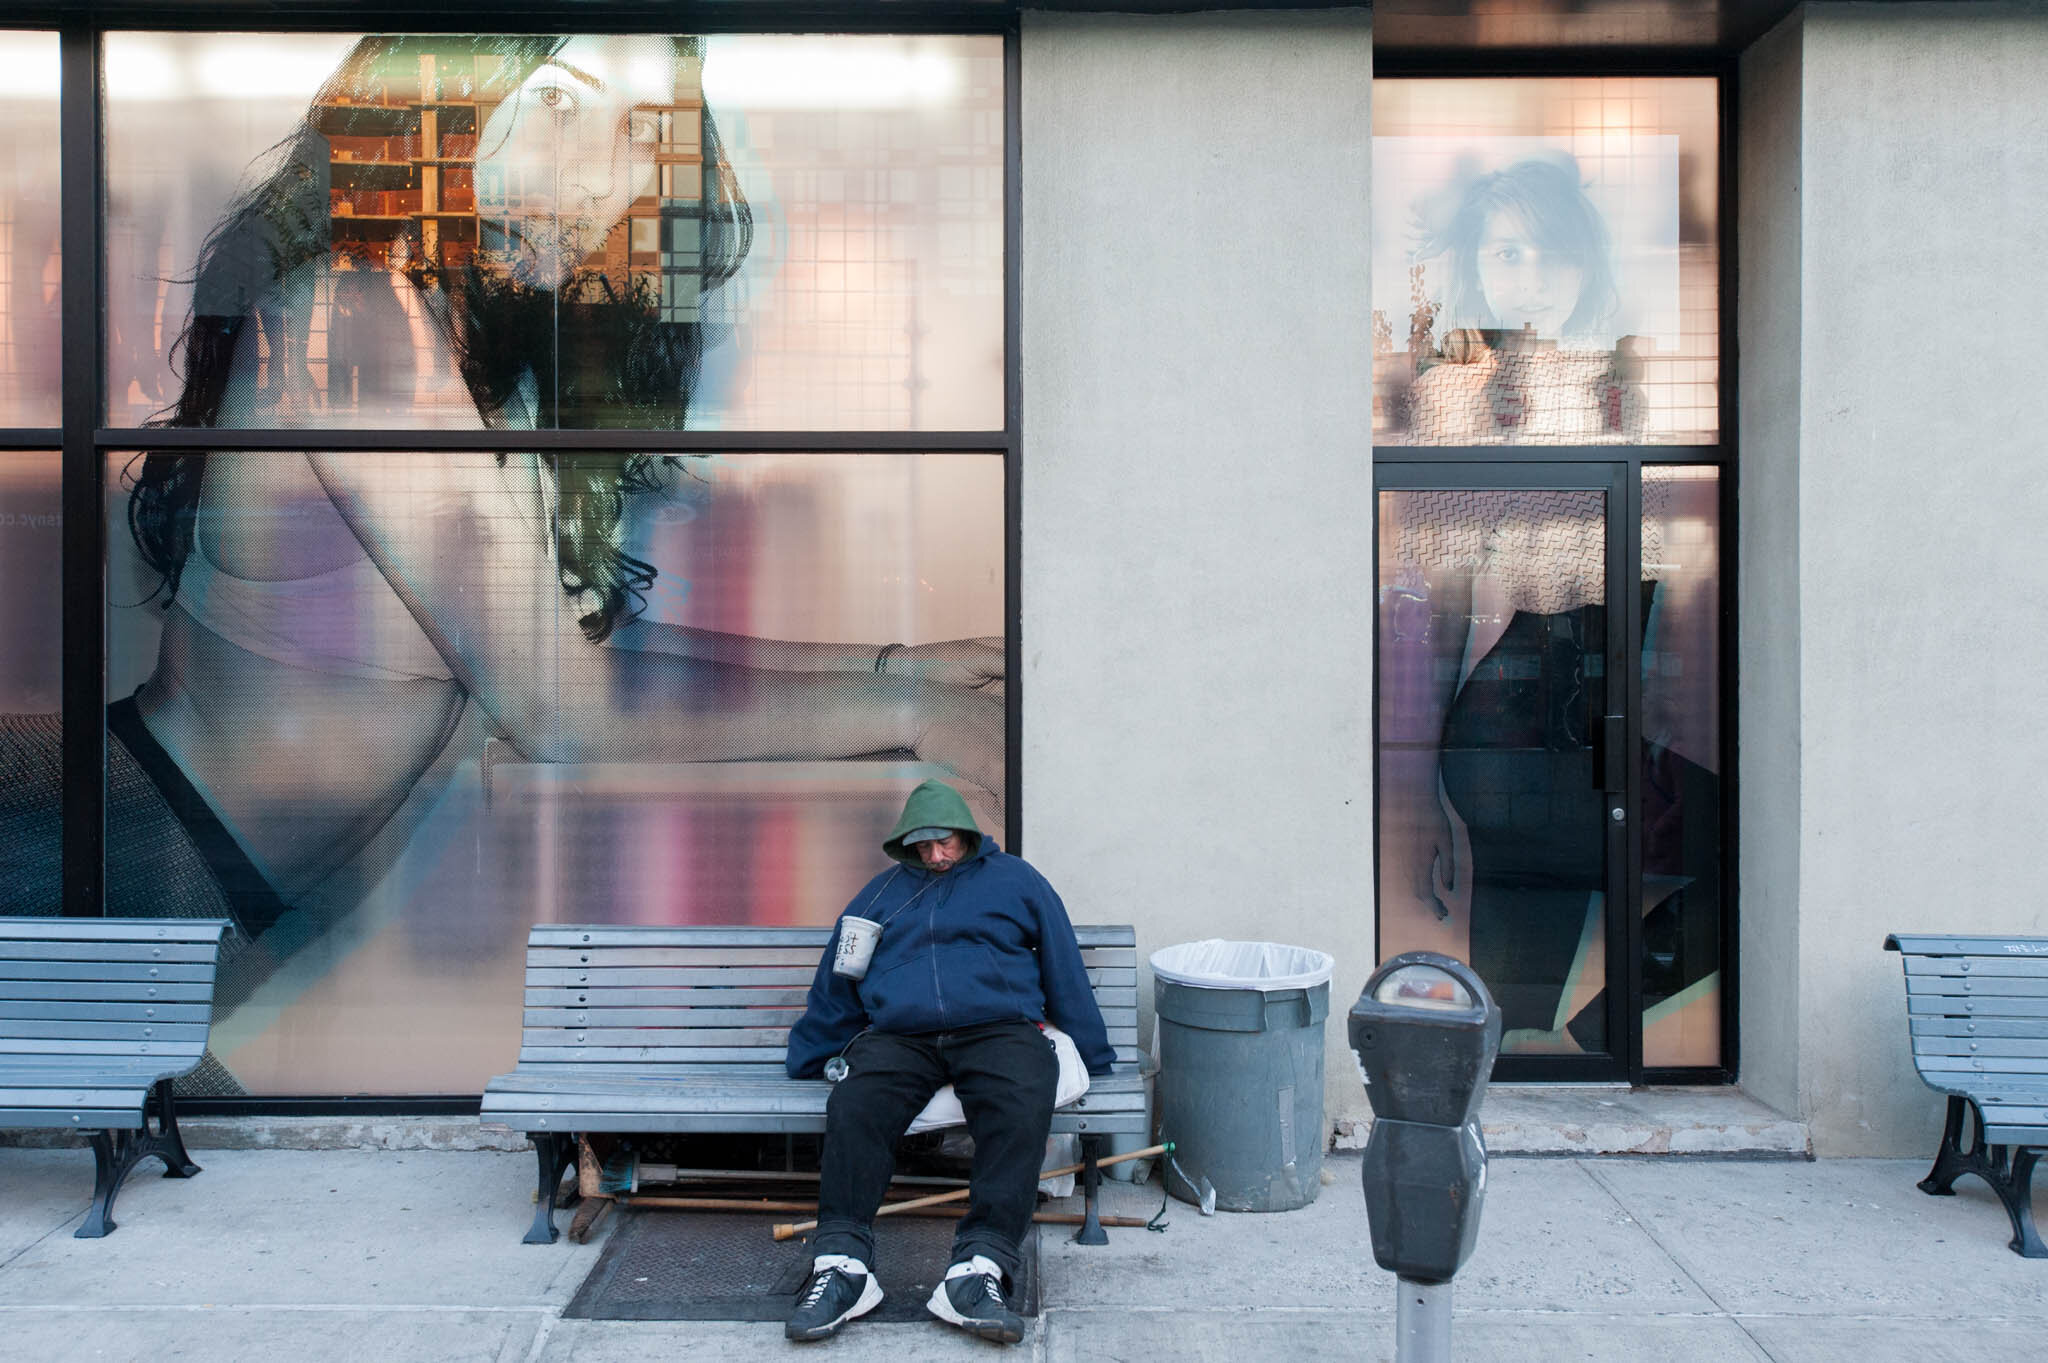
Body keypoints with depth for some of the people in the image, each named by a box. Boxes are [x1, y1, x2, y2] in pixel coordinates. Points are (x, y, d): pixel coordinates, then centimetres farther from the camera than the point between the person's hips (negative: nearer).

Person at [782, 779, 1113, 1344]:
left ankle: (979, 1267, -39)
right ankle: (841, 1264, -32)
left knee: (1022, 1110, -34)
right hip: (897, 1038, 2)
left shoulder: (1014, 879, 19)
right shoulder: (883, 891, 25)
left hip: (997, 1029, -2)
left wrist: (1095, 1061, 15)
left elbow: (1065, 971, 18)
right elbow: (835, 981, 28)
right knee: (851, 1107, -30)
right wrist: (807, 1060, 25)